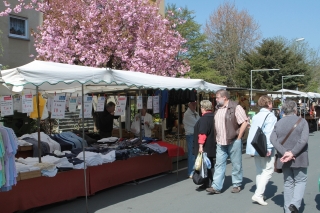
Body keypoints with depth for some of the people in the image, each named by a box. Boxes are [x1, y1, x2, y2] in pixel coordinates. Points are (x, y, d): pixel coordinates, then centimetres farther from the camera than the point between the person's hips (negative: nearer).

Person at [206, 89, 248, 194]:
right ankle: (216, 187, 6)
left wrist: (238, 137, -12)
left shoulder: (235, 107, -11)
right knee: (219, 164, 4)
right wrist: (217, 137, 12)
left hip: (233, 141, -6)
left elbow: (244, 122, -14)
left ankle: (237, 185, 22)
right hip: (220, 142, 6)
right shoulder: (217, 108, 10)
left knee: (236, 164, 8)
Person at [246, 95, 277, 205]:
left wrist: (252, 146, 15)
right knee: (268, 170, -2)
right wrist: (269, 148, -20)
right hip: (264, 149, -8)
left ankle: (259, 193, 21)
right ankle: (258, 194, -11)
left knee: (259, 171, 16)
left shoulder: (255, 116, 12)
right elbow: (269, 133, -19)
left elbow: (252, 131, 12)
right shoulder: (270, 116, -10)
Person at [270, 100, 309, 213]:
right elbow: (303, 140, -18)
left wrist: (284, 152, -14)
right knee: (300, 181, 11)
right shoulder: (302, 121, -7)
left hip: (284, 158, 4)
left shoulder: (279, 123, 3)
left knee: (288, 183, 14)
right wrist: (292, 153, -18)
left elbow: (272, 139, -8)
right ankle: (295, 204, -7)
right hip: (299, 158, -3)